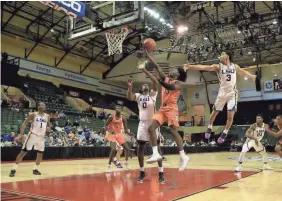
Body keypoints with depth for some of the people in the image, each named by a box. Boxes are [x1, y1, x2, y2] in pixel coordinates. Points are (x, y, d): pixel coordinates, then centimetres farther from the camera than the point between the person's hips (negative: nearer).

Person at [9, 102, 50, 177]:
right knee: (23, 152, -7)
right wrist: (21, 134, -16)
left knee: (40, 153, 7)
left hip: (41, 137, 5)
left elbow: (49, 126, 17)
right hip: (33, 135, -4)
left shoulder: (47, 116, 7)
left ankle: (35, 169, 21)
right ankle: (13, 169, 0)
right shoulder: (33, 114, -5)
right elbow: (24, 124, -5)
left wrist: (48, 128, -8)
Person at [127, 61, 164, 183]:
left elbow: (155, 81, -13)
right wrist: (130, 87, -25)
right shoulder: (138, 96, 12)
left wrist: (144, 70, -18)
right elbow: (129, 97, -9)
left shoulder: (153, 94, 4)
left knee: (157, 147, -1)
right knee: (140, 148, 2)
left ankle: (161, 173, 5)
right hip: (142, 124, 3)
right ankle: (142, 172, 16)